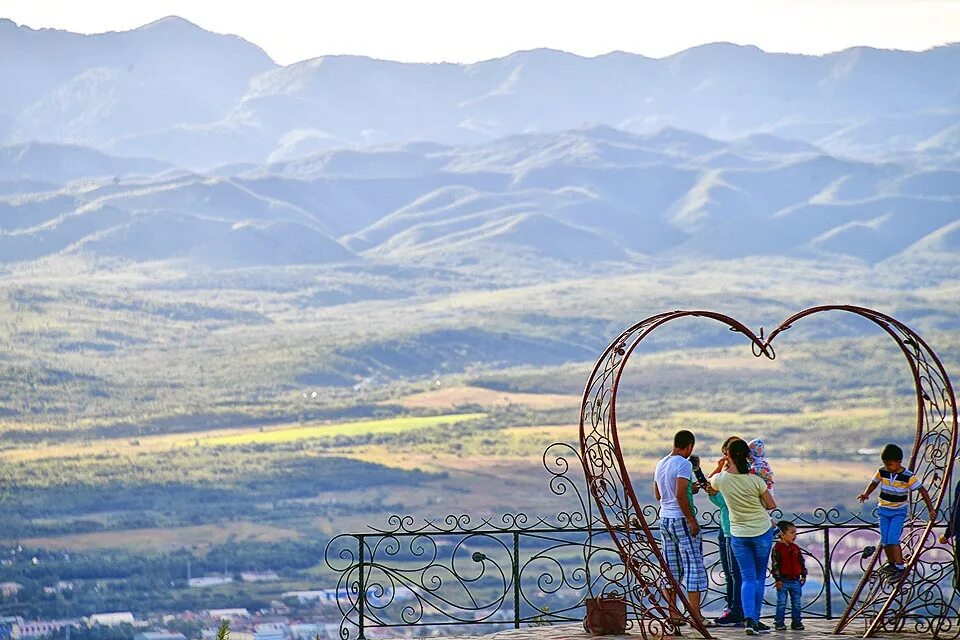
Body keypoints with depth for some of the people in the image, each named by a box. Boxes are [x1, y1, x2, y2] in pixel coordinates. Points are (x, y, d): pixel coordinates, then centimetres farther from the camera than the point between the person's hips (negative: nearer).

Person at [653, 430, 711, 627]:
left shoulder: (661, 464, 12)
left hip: (664, 519, 8)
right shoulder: (684, 464, -13)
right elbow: (680, 495, -22)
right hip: (681, 519, -8)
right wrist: (692, 521, -17)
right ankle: (695, 614, -7)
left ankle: (672, 613, 10)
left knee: (671, 567, 10)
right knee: (694, 566, -4)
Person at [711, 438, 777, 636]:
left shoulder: (721, 479, -11)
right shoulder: (755, 480, -16)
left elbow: (709, 484, 14)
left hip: (738, 536, 1)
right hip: (762, 532, -1)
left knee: (748, 578, 4)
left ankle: (749, 618, -17)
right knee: (759, 577, 13)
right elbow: (771, 505, -5)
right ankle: (755, 619, 12)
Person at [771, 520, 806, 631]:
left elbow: (802, 562, 16)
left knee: (796, 603, 7)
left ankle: (796, 622, 14)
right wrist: (778, 579, -13)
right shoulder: (777, 548, -7)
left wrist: (803, 575, 10)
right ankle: (779, 623, 3)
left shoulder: (796, 548, 9)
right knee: (781, 603, -2)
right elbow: (775, 564, -9)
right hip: (783, 581, -5)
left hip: (796, 581, 5)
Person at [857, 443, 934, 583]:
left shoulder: (908, 476, -17)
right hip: (883, 510, 4)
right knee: (885, 540, 7)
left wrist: (930, 509, -8)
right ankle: (891, 564, 26)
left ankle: (900, 569, -13)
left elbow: (922, 490, -9)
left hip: (899, 511, -4)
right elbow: (874, 483, 10)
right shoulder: (882, 472, -7)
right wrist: (866, 494, -9)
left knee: (893, 539, -16)